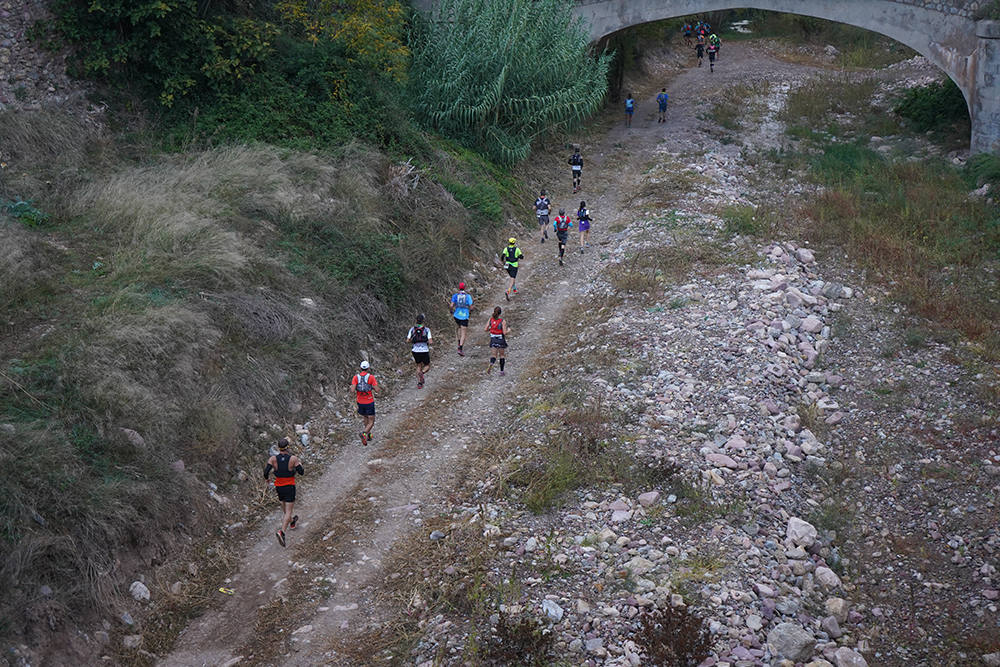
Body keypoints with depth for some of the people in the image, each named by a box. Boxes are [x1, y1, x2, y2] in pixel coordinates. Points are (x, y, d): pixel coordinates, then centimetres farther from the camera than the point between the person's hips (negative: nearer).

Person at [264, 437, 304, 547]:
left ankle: (292, 522, 52)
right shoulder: (293, 458, -16)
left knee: (284, 508, 27)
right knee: (288, 511, -3)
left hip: (279, 487, 4)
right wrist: (299, 464, 11)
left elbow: (266, 472, -16)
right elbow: (301, 472, -10)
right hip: (290, 487, -4)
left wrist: (266, 478, 7)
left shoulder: (273, 458, -11)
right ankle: (281, 532, -21)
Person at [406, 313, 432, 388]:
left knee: (419, 366, 24)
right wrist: (431, 342, 10)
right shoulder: (427, 330, -7)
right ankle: (421, 373, -16)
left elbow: (408, 341, -2)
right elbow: (430, 342, -13)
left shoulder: (412, 329, -1)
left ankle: (419, 383, 14)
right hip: (425, 351, -3)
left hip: (416, 351, 3)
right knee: (427, 366, 19)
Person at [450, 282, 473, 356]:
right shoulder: (468, 296, -5)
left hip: (457, 316, 2)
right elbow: (471, 308, -6)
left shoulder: (455, 295, -2)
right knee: (463, 334, 0)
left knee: (459, 328, 31)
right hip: (465, 316, -2)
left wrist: (452, 311, 12)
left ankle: (459, 343, 21)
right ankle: (460, 349, -9)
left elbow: (452, 306, -7)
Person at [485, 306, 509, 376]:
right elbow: (504, 333, -17)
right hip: (501, 341, -2)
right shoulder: (503, 321, -16)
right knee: (502, 355, 18)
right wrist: (508, 331, 4)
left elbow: (486, 330, -4)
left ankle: (491, 364, -28)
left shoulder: (490, 319, -6)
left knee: (493, 356, 5)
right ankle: (501, 371, 23)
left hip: (493, 340, 2)